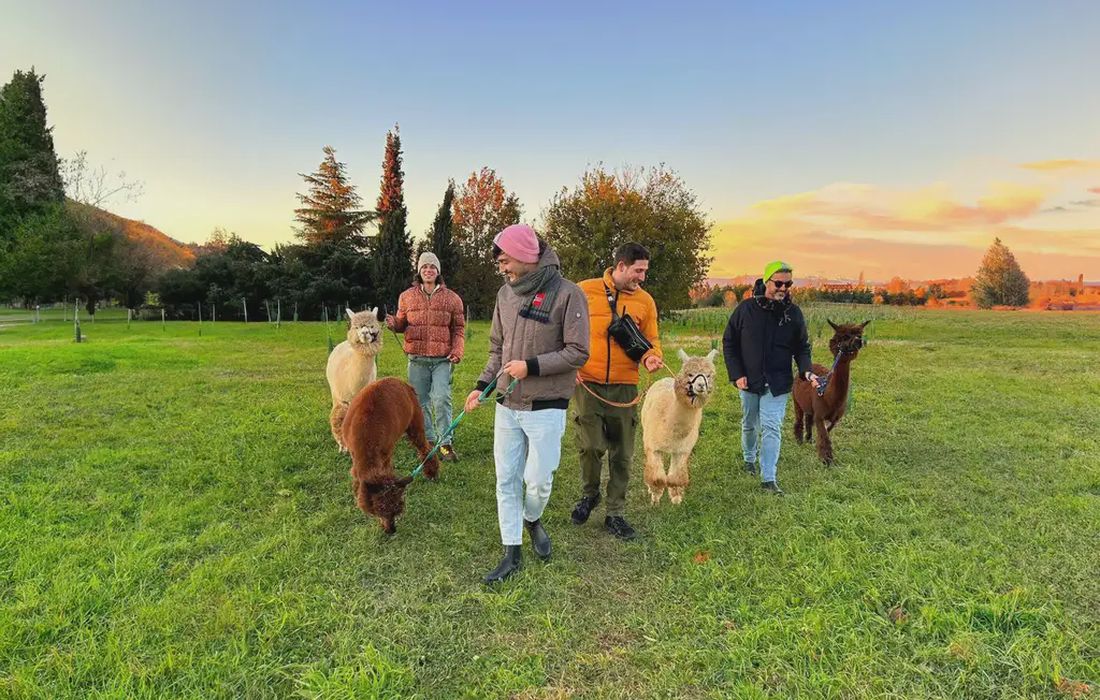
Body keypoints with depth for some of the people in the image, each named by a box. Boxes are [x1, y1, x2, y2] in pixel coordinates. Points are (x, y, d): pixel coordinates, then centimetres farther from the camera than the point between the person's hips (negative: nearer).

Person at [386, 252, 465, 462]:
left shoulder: (452, 298, 5)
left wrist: (457, 351, -7)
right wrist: (392, 323, -9)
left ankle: (445, 443, -1)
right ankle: (428, 440, 23)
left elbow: (458, 329, 7)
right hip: (417, 359, 2)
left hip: (442, 359, -2)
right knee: (421, 401, 9)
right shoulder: (407, 297, 8)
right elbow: (402, 324, 14)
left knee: (442, 399, -11)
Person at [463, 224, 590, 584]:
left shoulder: (567, 294, -13)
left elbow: (578, 352, -13)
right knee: (506, 481, 9)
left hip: (546, 408, -5)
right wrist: (482, 385, 6)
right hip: (507, 407, 5)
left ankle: (532, 520, 36)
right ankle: (512, 554, 23)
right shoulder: (505, 294, 6)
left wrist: (531, 366, -18)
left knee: (538, 480, 2)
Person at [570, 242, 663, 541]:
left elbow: (651, 340, 10)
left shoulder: (644, 300, 5)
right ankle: (589, 494, 24)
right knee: (591, 445, -7)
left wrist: (651, 356, -12)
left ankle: (615, 513, 23)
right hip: (587, 383, -2)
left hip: (624, 386, 3)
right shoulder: (584, 291, -2)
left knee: (622, 454, 7)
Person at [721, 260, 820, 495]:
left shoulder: (793, 313, -1)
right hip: (748, 381, 1)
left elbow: (802, 348, 6)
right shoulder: (746, 309, -6)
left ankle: (768, 478, -5)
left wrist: (806, 371, -13)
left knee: (772, 427, -8)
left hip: (778, 384, -1)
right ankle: (749, 459, 42)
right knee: (749, 424, 18)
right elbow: (729, 343, 0)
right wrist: (736, 375, -8)